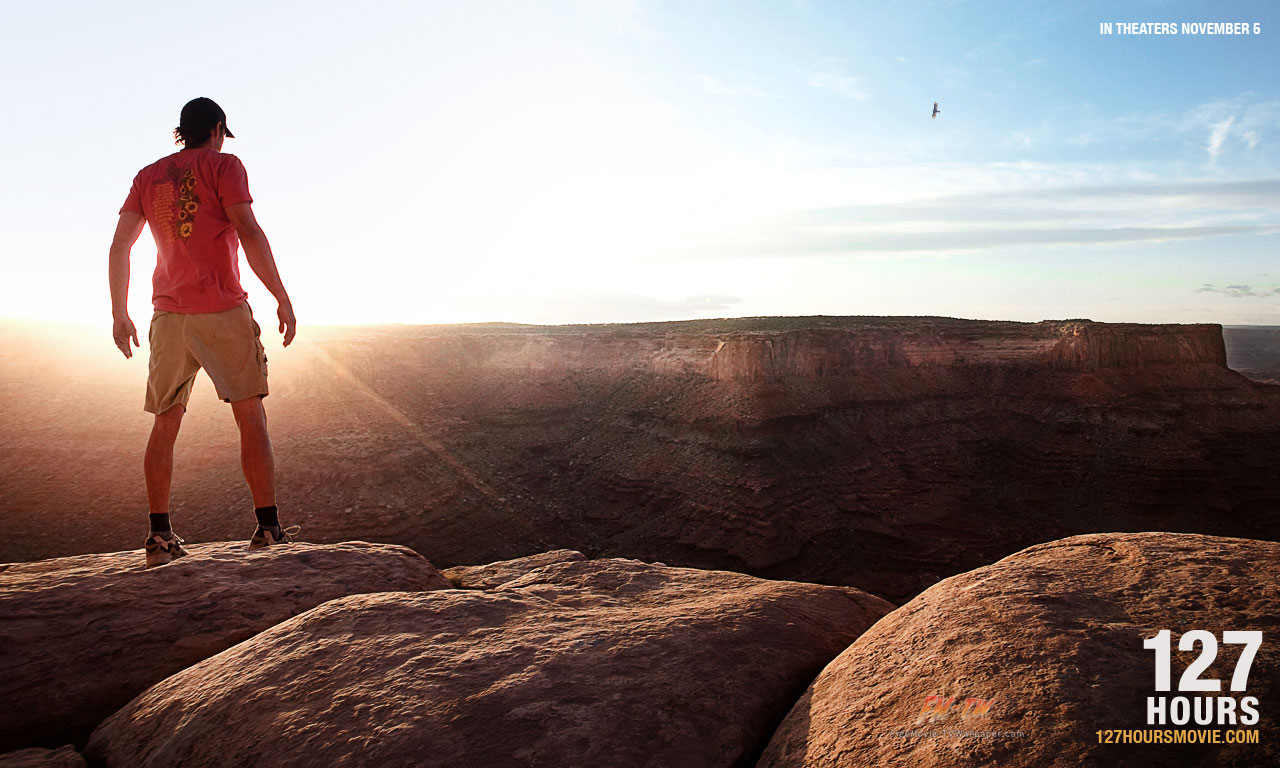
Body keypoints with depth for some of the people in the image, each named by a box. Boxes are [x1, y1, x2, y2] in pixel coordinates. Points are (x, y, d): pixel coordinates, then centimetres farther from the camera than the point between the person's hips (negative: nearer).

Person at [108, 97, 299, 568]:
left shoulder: (148, 176, 16)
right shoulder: (223, 166, 1)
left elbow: (118, 248, 12)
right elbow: (249, 233, -12)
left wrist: (119, 314, 18)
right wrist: (282, 298, -10)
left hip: (169, 316, 5)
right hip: (223, 310, -5)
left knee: (165, 424, 11)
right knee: (251, 416, -1)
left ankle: (160, 536, 10)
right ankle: (268, 527, -4)